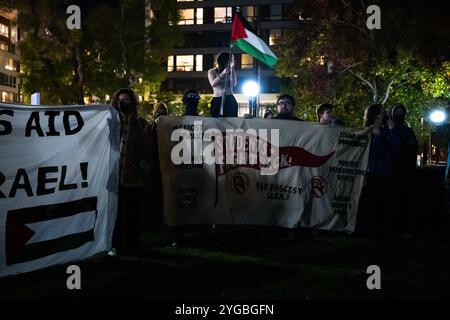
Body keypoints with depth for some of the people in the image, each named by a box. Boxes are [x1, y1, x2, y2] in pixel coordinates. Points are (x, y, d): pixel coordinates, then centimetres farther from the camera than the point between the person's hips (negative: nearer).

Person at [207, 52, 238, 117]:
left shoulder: (231, 72, 9)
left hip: (230, 101, 1)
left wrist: (232, 69, -10)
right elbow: (213, 84, -9)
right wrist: (223, 73, -18)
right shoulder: (212, 71, 7)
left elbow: (234, 84, -7)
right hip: (217, 101, -1)